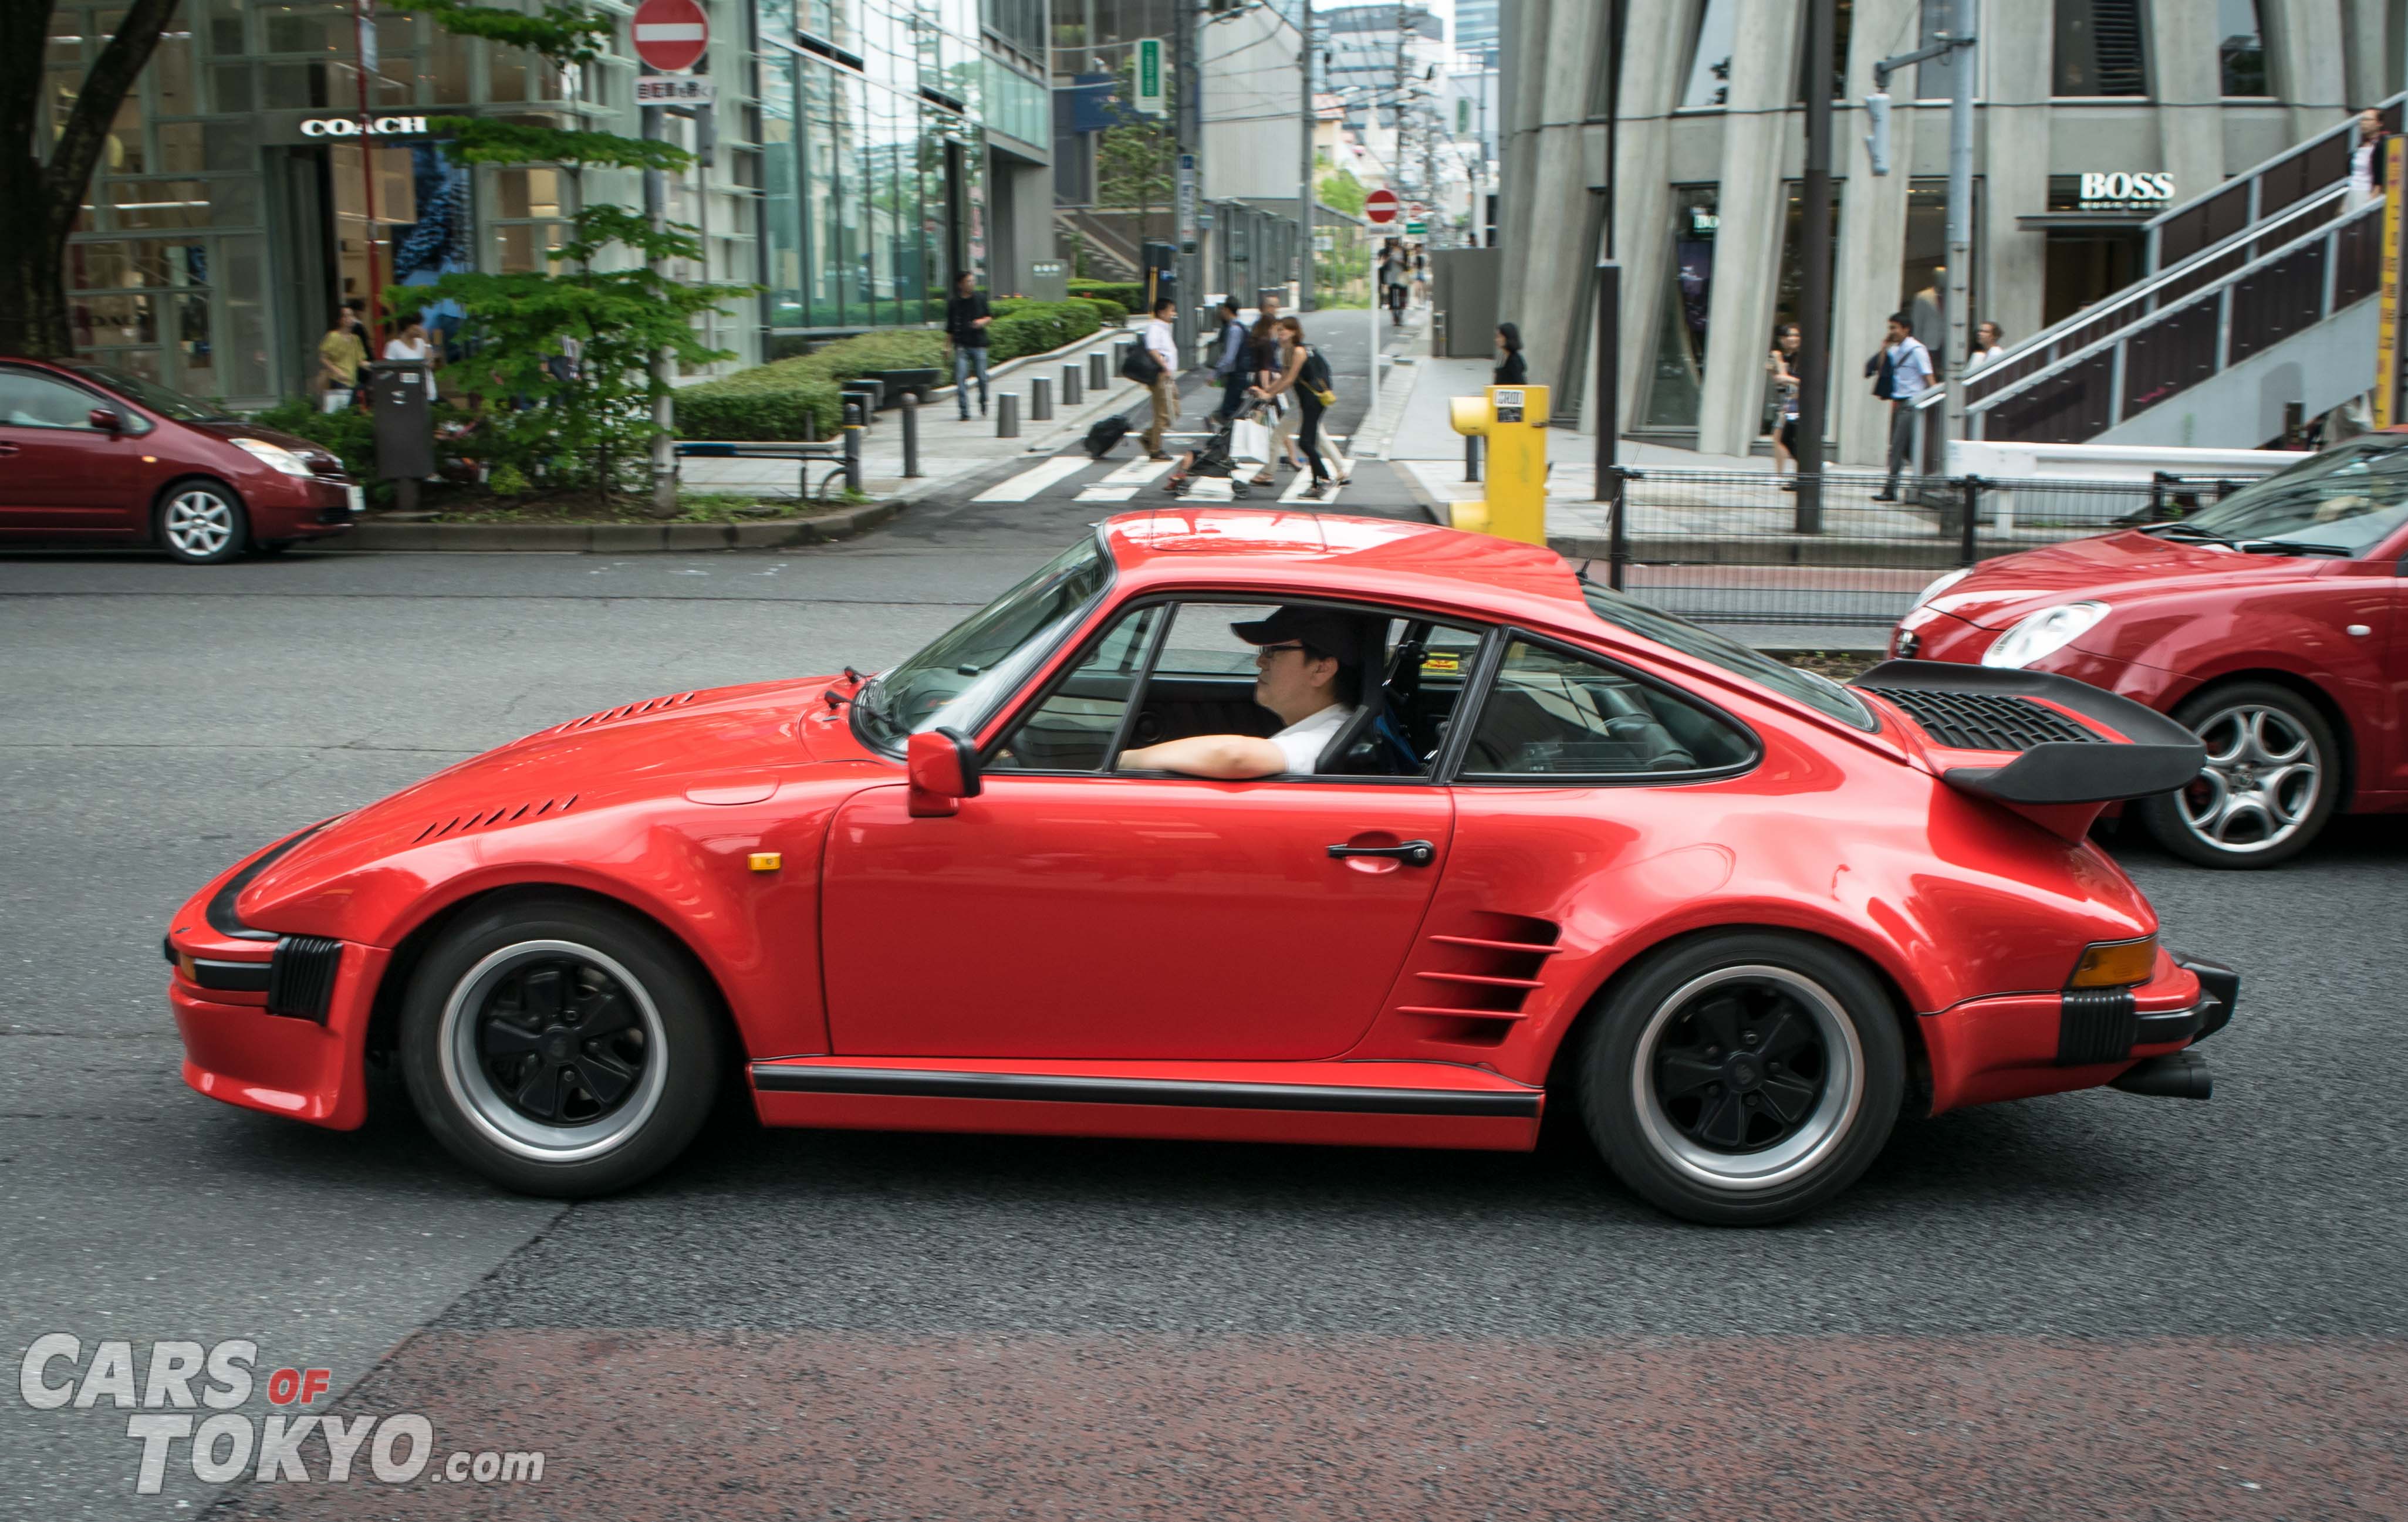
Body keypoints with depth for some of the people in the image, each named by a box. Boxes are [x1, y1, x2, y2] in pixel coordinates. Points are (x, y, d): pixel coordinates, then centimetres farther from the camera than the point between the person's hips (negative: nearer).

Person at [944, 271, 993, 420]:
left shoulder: (980, 298, 4)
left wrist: (983, 321, -9)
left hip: (979, 345, 1)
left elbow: (991, 316, 13)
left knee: (982, 377, 2)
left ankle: (983, 403, 31)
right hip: (961, 346, -1)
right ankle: (964, 413, -5)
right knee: (960, 378, -9)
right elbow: (949, 329, 6)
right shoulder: (954, 303, 1)